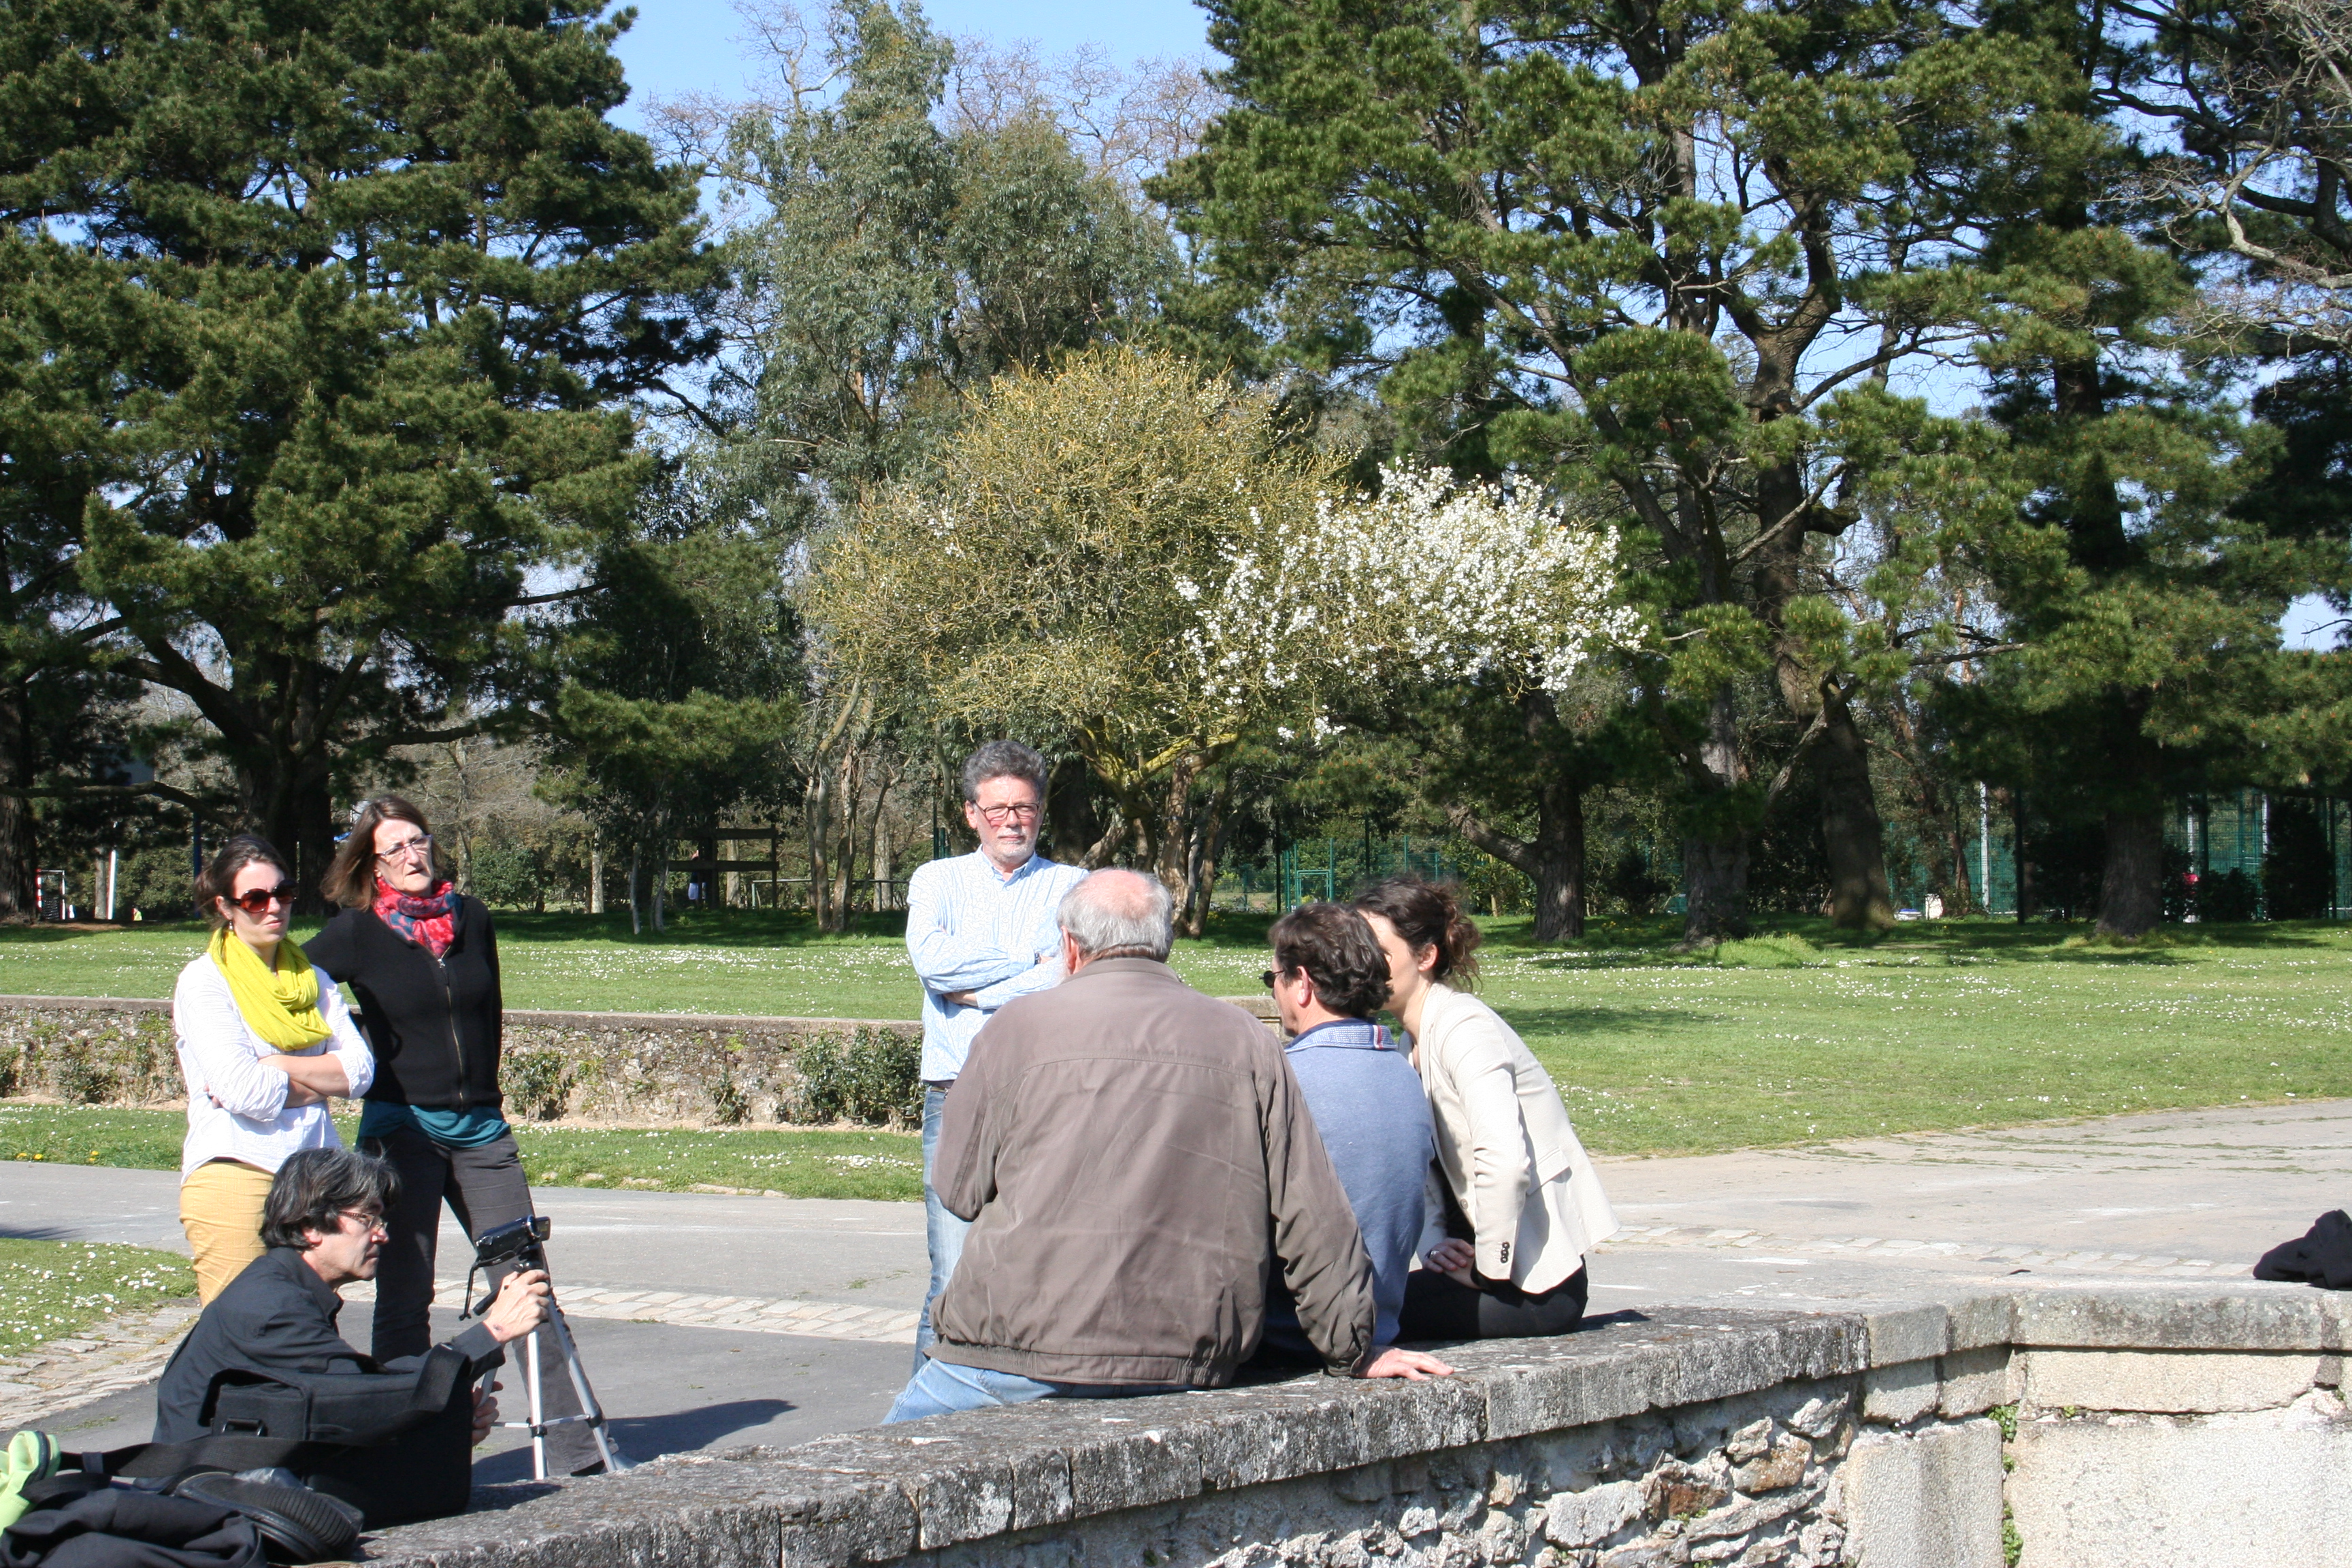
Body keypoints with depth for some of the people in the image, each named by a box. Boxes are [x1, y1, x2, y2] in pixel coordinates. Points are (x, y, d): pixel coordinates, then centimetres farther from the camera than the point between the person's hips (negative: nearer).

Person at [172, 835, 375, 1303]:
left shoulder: (311, 977, 17)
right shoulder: (203, 980, 0)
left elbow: (360, 1068, 3)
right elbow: (244, 1091, -13)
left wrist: (275, 1066, -8)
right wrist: (322, 1080, 0)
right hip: (236, 1173, -5)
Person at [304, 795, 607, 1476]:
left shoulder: (472, 919, 8)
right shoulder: (356, 934, -3)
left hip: (481, 1128, 3)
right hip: (401, 1130, -3)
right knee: (405, 1301, 1)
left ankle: (572, 1448, 4)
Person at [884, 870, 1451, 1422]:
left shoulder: (1021, 1026, 2)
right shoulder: (1245, 1040, 8)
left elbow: (960, 1188, 6)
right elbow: (1312, 1217, 6)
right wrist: (1355, 1352, 14)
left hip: (1027, 1345, -3)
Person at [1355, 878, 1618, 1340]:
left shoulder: (1463, 1028, -16)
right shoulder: (1419, 1040, 13)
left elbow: (1505, 1161, -28)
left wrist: (1488, 1270, -18)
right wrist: (1435, 1245, -1)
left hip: (1538, 1283, -9)